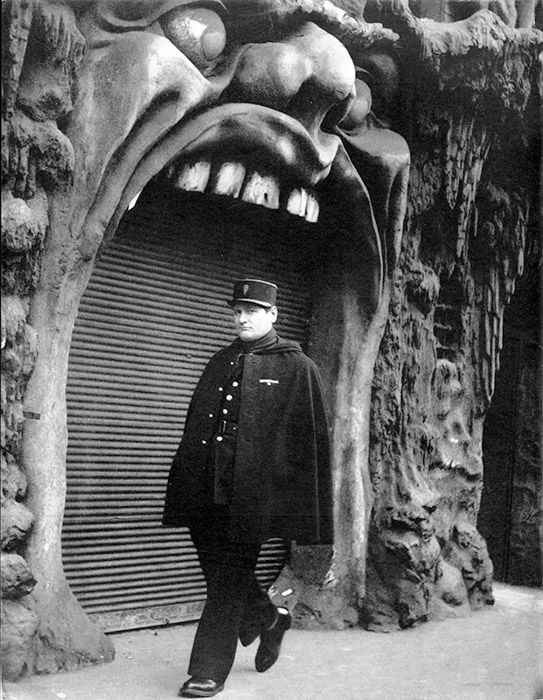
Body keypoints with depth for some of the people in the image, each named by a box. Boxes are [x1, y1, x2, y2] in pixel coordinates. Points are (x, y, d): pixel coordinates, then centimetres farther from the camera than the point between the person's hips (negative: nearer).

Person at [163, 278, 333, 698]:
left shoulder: (297, 369, -1)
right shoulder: (220, 364, 16)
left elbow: (313, 439, -4)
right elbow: (194, 429, 18)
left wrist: (309, 512, -9)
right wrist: (185, 487, 13)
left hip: (251, 493, -6)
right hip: (207, 491, 6)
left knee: (229, 581, -1)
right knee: (221, 574, 14)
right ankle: (270, 619, 40)